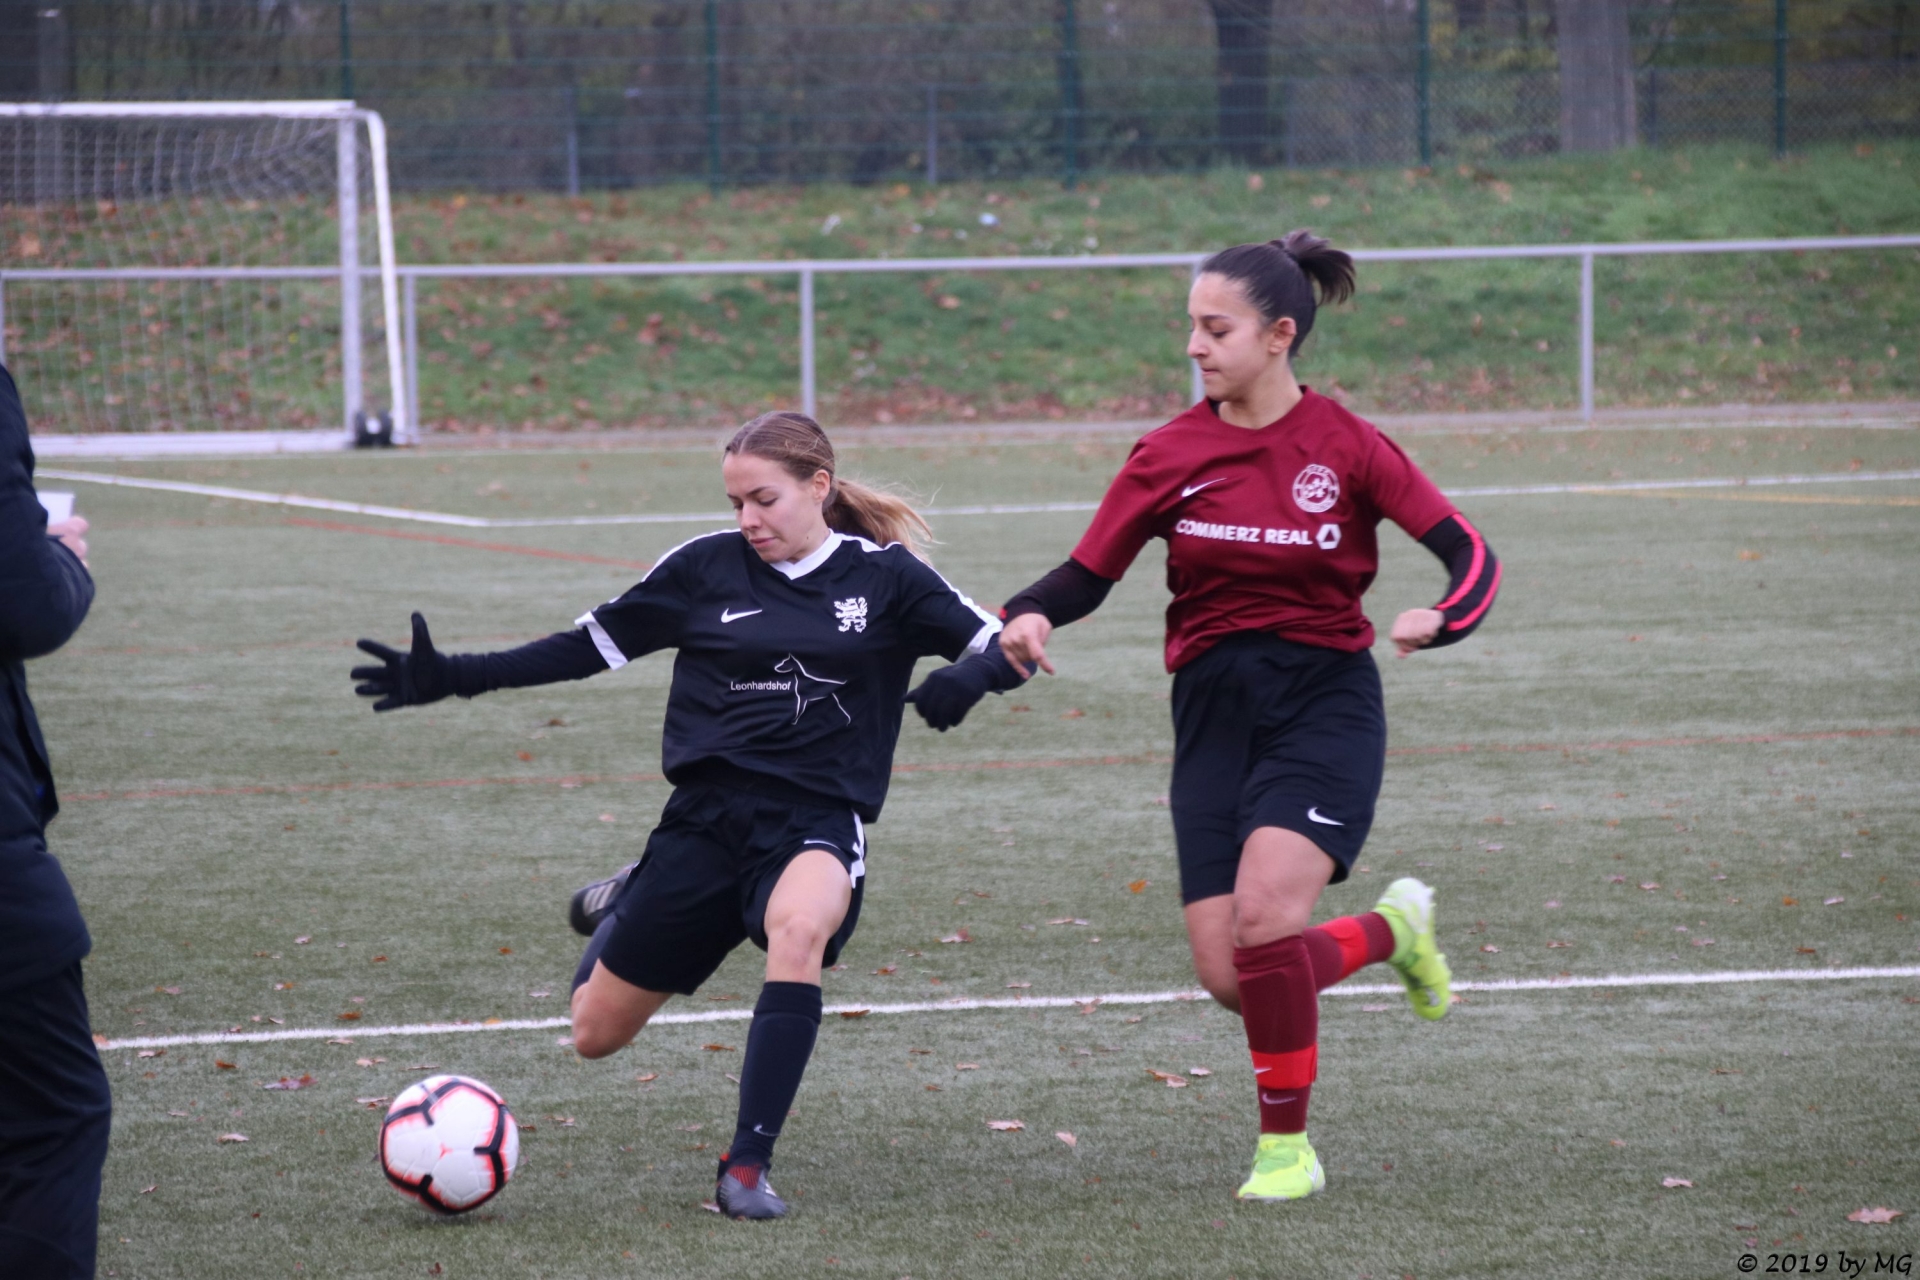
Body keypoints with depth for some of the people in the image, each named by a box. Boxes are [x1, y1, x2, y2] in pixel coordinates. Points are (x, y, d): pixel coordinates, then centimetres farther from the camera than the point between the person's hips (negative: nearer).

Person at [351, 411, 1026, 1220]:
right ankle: (625, 907, 42)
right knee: (596, 1034, 6)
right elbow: (592, 645, 9)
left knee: (799, 929, -39)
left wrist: (966, 677, -24)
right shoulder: (708, 568, 3)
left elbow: (1001, 648, 0)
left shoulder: (883, 576, 0)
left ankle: (747, 1168, -32)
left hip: (818, 820, -2)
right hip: (708, 815, 2)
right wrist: (449, 678, 3)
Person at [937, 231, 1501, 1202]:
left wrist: (1441, 619, -25)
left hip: (1324, 704, -4)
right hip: (1214, 712, 4)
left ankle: (1287, 1146, -6)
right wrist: (1031, 615, -18)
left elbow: (1470, 553, -4)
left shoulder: (1343, 446, -4)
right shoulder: (1170, 455, 3)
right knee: (1228, 975, -8)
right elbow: (1088, 574, 4)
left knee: (1263, 914, -25)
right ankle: (1391, 929, 25)